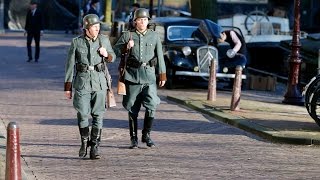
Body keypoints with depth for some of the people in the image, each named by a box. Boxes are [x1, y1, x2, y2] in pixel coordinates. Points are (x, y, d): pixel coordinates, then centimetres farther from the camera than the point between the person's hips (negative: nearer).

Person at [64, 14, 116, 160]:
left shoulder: (104, 40, 4)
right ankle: (84, 142, 18)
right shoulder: (77, 42, -1)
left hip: (99, 82, 1)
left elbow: (113, 57, 18)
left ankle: (94, 147, 4)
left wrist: (106, 54, -6)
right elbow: (70, 65, 3)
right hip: (82, 82, -1)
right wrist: (68, 87, 2)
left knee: (98, 115, -1)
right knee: (83, 115, -4)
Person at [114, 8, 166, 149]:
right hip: (132, 75, 0)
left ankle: (146, 135, 5)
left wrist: (162, 75, 7)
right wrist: (126, 47, -14)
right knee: (132, 109, 3)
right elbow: (115, 50, 5)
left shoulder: (154, 36, 8)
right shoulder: (127, 36, 5)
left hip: (149, 74, 0)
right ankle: (134, 139, 11)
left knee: (151, 106, -11)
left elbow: (159, 56, 10)